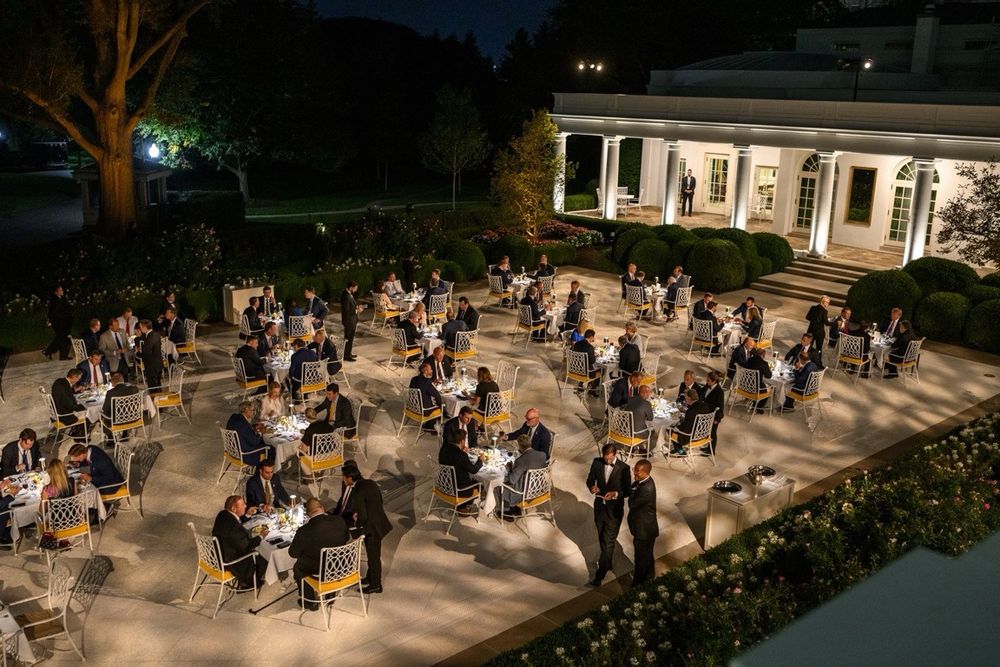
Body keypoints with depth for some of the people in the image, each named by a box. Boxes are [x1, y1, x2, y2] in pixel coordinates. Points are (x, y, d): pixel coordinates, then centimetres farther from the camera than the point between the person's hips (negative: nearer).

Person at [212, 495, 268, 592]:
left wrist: (246, 513, 7)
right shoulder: (233, 527, -35)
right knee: (262, 561, 6)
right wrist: (261, 536, -11)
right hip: (227, 562, -9)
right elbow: (246, 546, -24)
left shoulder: (223, 514, -8)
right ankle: (247, 583, 31)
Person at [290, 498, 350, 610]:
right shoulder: (339, 521, -18)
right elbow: (347, 539, 2)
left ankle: (311, 602, 36)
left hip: (318, 572, -4)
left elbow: (293, 553, -11)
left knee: (297, 567, 26)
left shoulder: (304, 531, -27)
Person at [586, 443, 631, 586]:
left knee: (609, 541, -4)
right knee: (602, 538, 22)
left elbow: (627, 491, -9)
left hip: (614, 510, -5)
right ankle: (608, 561, 47)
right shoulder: (597, 462, -6)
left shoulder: (624, 469, -16)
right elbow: (590, 479, 5)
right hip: (599, 507, 5)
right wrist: (592, 487, -18)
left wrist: (615, 494, -27)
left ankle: (599, 575, 0)